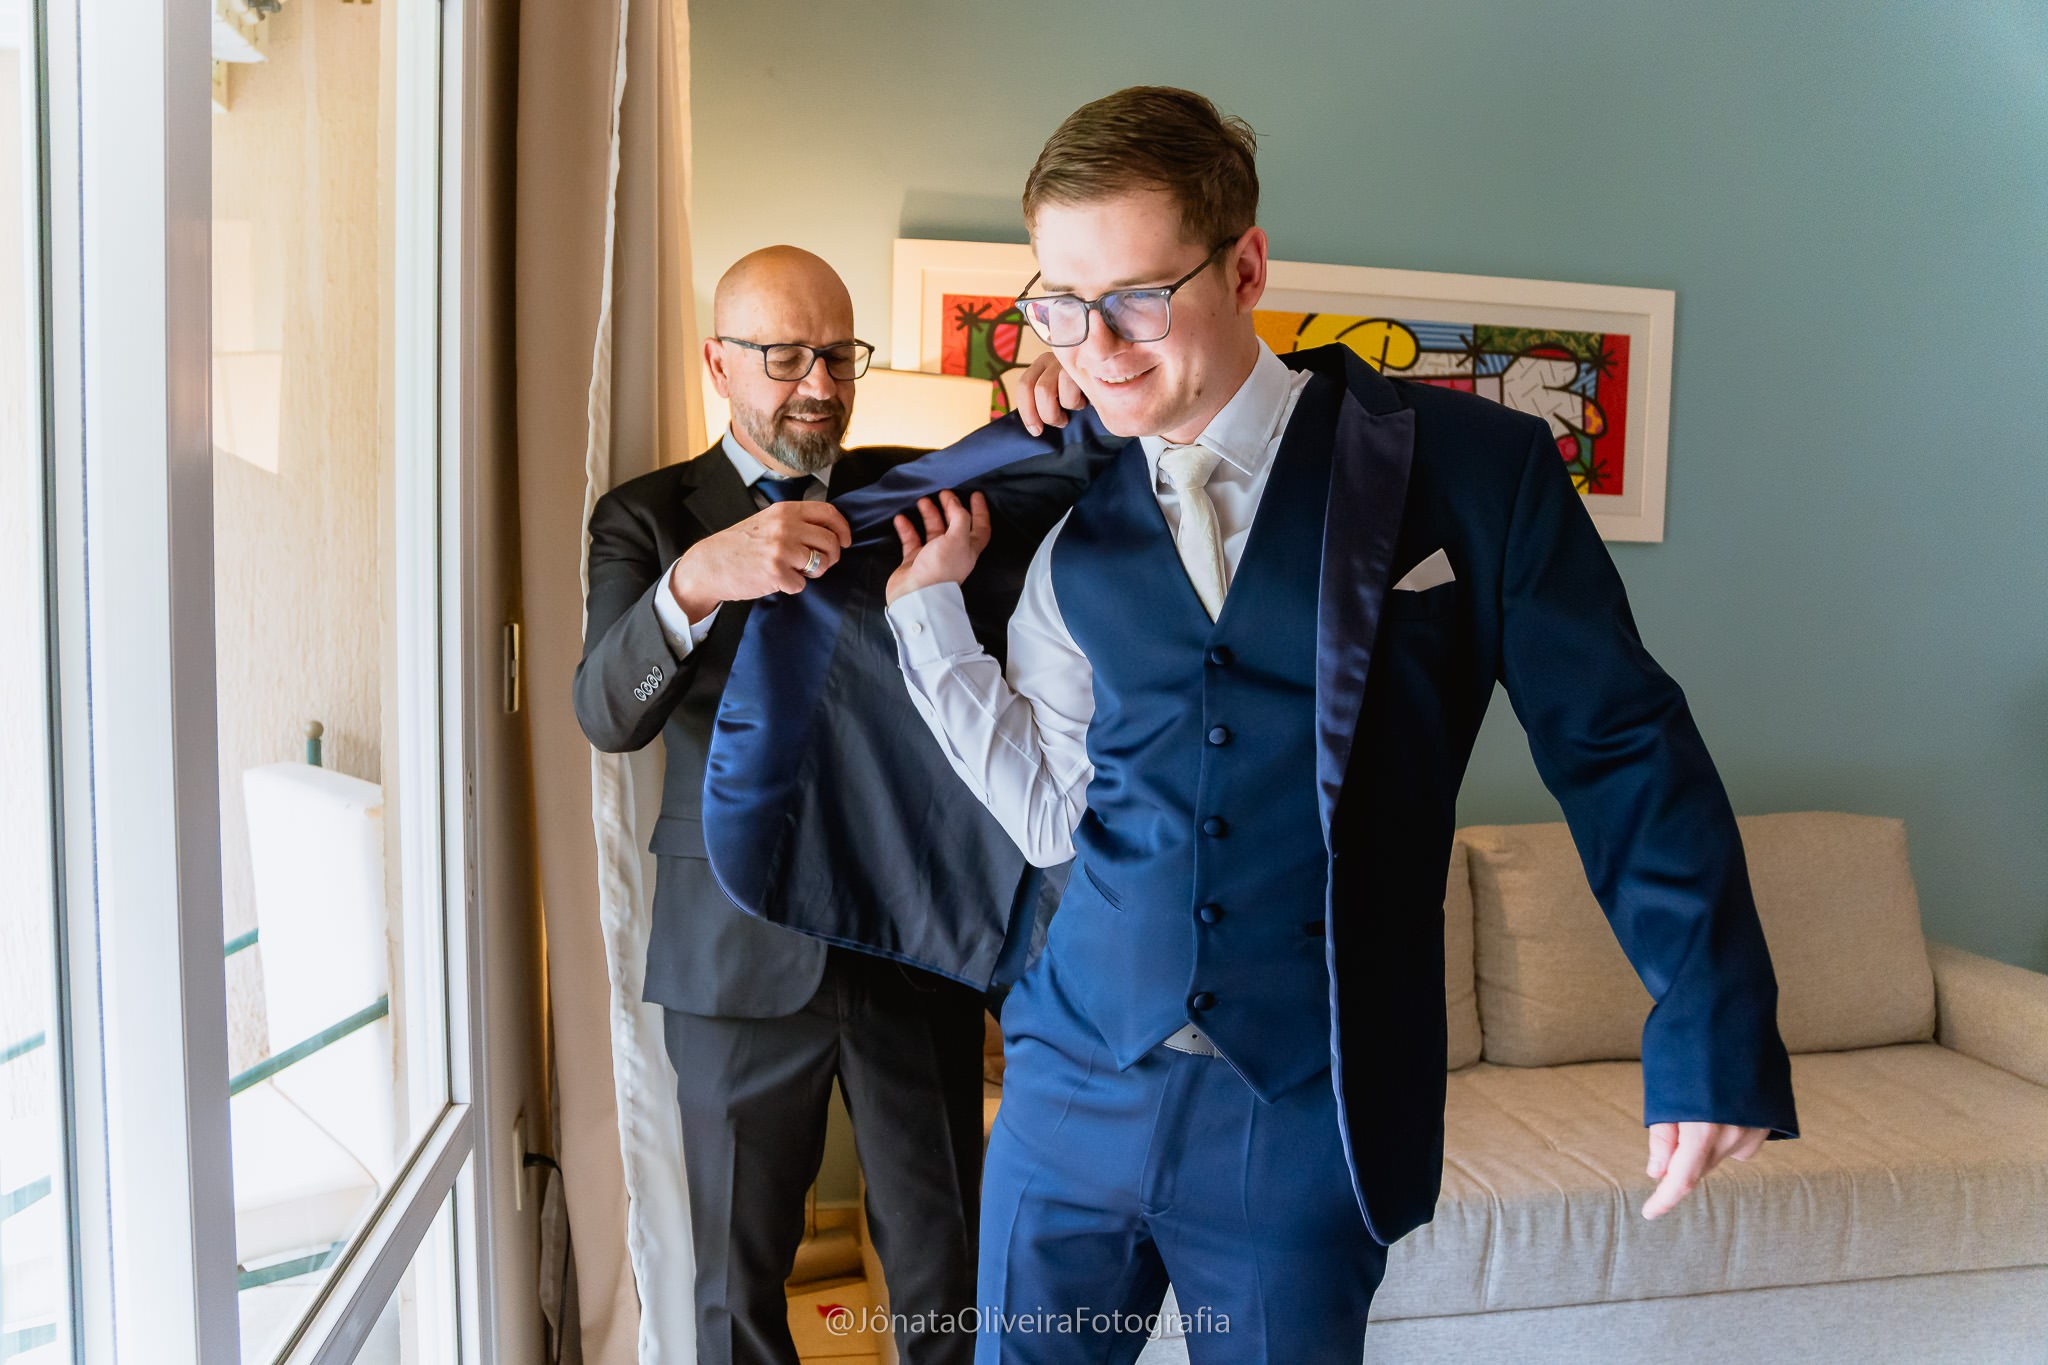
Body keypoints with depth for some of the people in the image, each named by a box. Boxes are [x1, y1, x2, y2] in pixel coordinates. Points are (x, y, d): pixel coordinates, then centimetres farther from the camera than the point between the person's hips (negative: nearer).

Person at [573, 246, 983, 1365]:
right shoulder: (646, 517, -1)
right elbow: (608, 714, -16)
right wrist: (694, 580, -36)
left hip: (917, 935, 2)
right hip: (741, 949, -1)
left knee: (945, 1265, 15)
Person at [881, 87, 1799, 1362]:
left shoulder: (1472, 468, -7)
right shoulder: (1075, 530, 2)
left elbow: (1619, 746, -3)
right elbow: (1049, 814, 3)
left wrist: (1715, 1021, -7)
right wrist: (929, 601, -2)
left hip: (1310, 1118, -3)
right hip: (1074, 1084, 4)